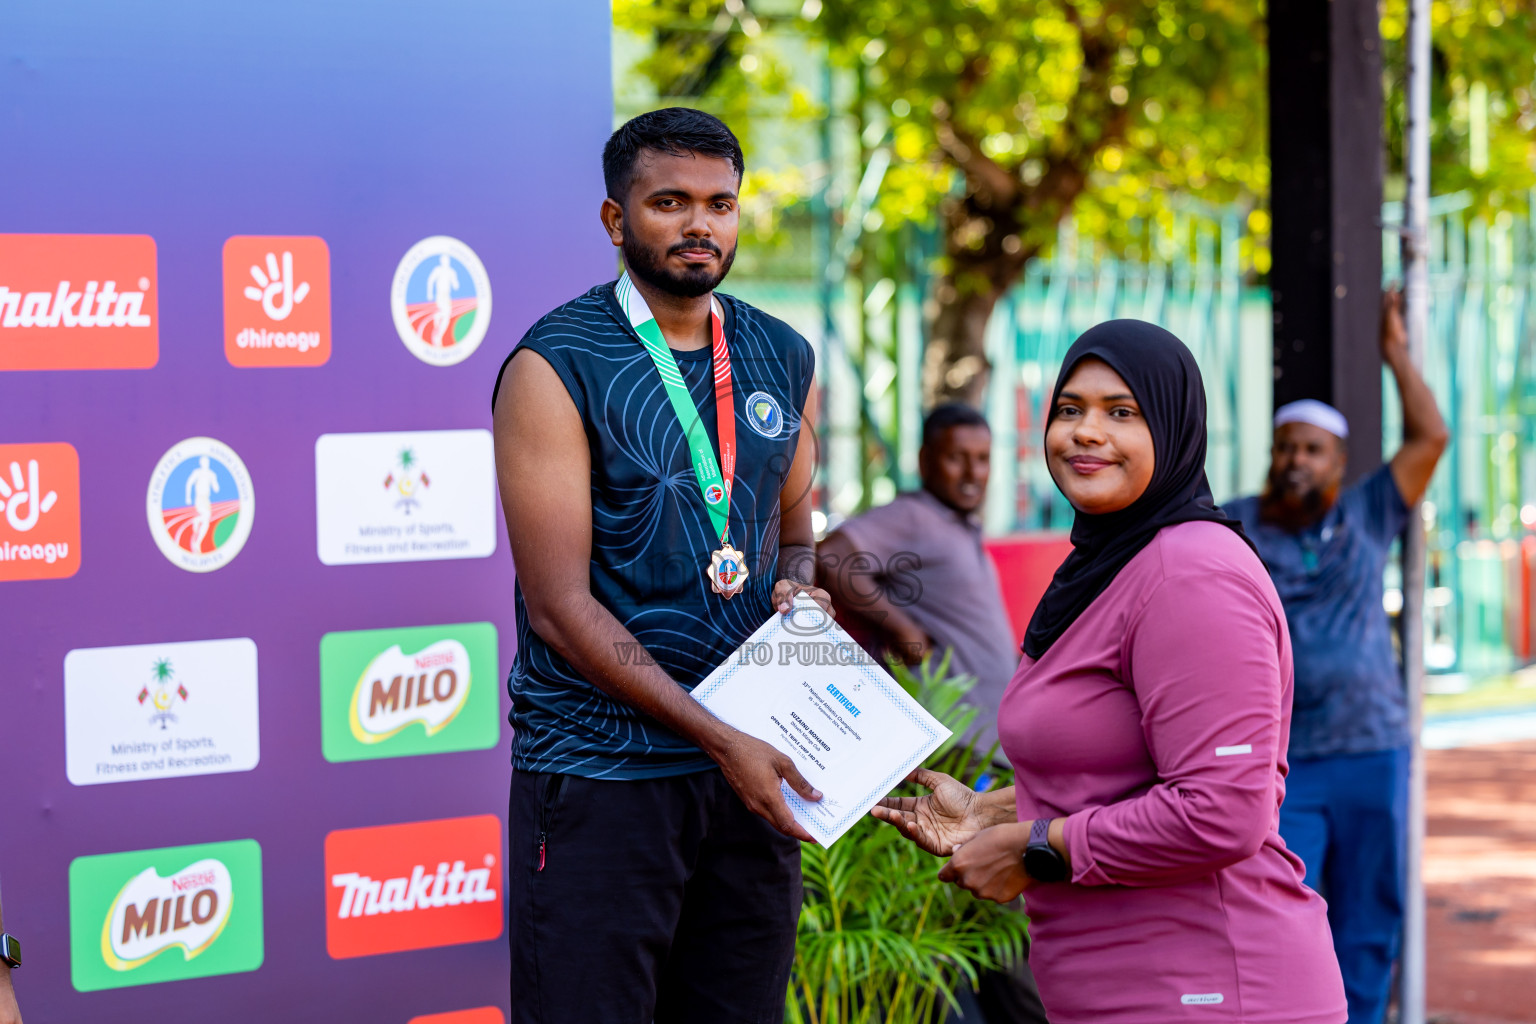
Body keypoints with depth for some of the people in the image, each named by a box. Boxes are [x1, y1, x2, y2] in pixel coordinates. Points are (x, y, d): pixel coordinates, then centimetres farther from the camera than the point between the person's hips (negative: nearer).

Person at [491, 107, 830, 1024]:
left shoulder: (784, 361, 10)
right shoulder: (555, 371, -7)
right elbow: (560, 607, -13)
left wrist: (797, 590, -2)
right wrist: (717, 738, -18)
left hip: (749, 767, 5)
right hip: (598, 770, -5)